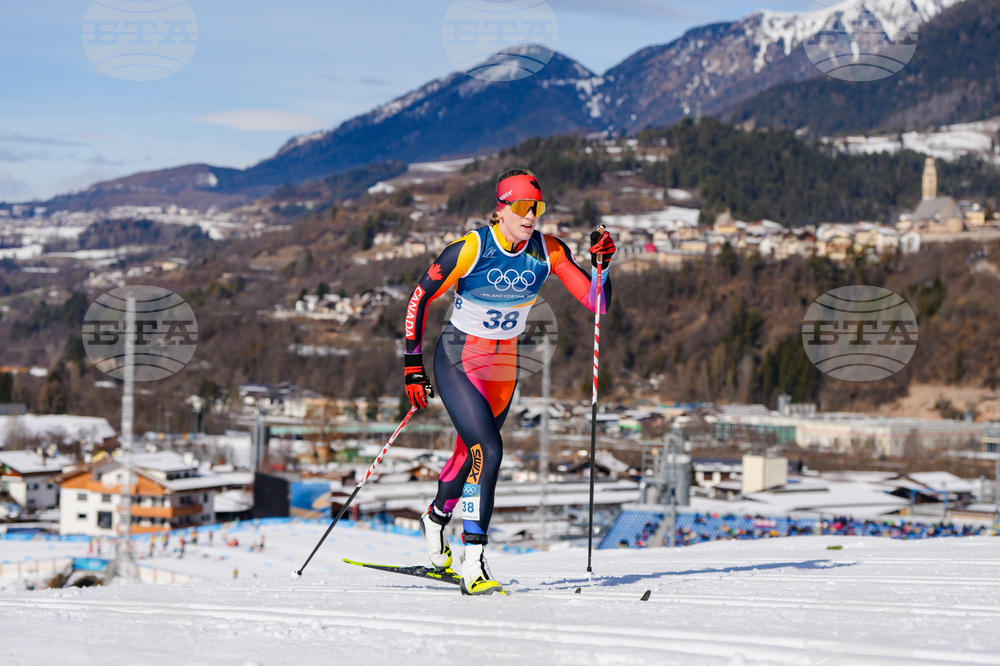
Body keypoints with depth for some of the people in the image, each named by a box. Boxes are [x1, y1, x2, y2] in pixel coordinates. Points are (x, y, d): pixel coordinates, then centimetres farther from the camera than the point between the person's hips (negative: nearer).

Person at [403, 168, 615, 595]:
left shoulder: (548, 252, -10)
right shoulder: (470, 250, -22)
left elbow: (595, 302, -10)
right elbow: (419, 299, -11)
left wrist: (601, 265, -28)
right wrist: (413, 364, -12)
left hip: (504, 366, 5)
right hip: (457, 363, -5)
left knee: (472, 451, 20)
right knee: (489, 451, -22)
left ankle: (435, 519, 51)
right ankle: (473, 566, -21)